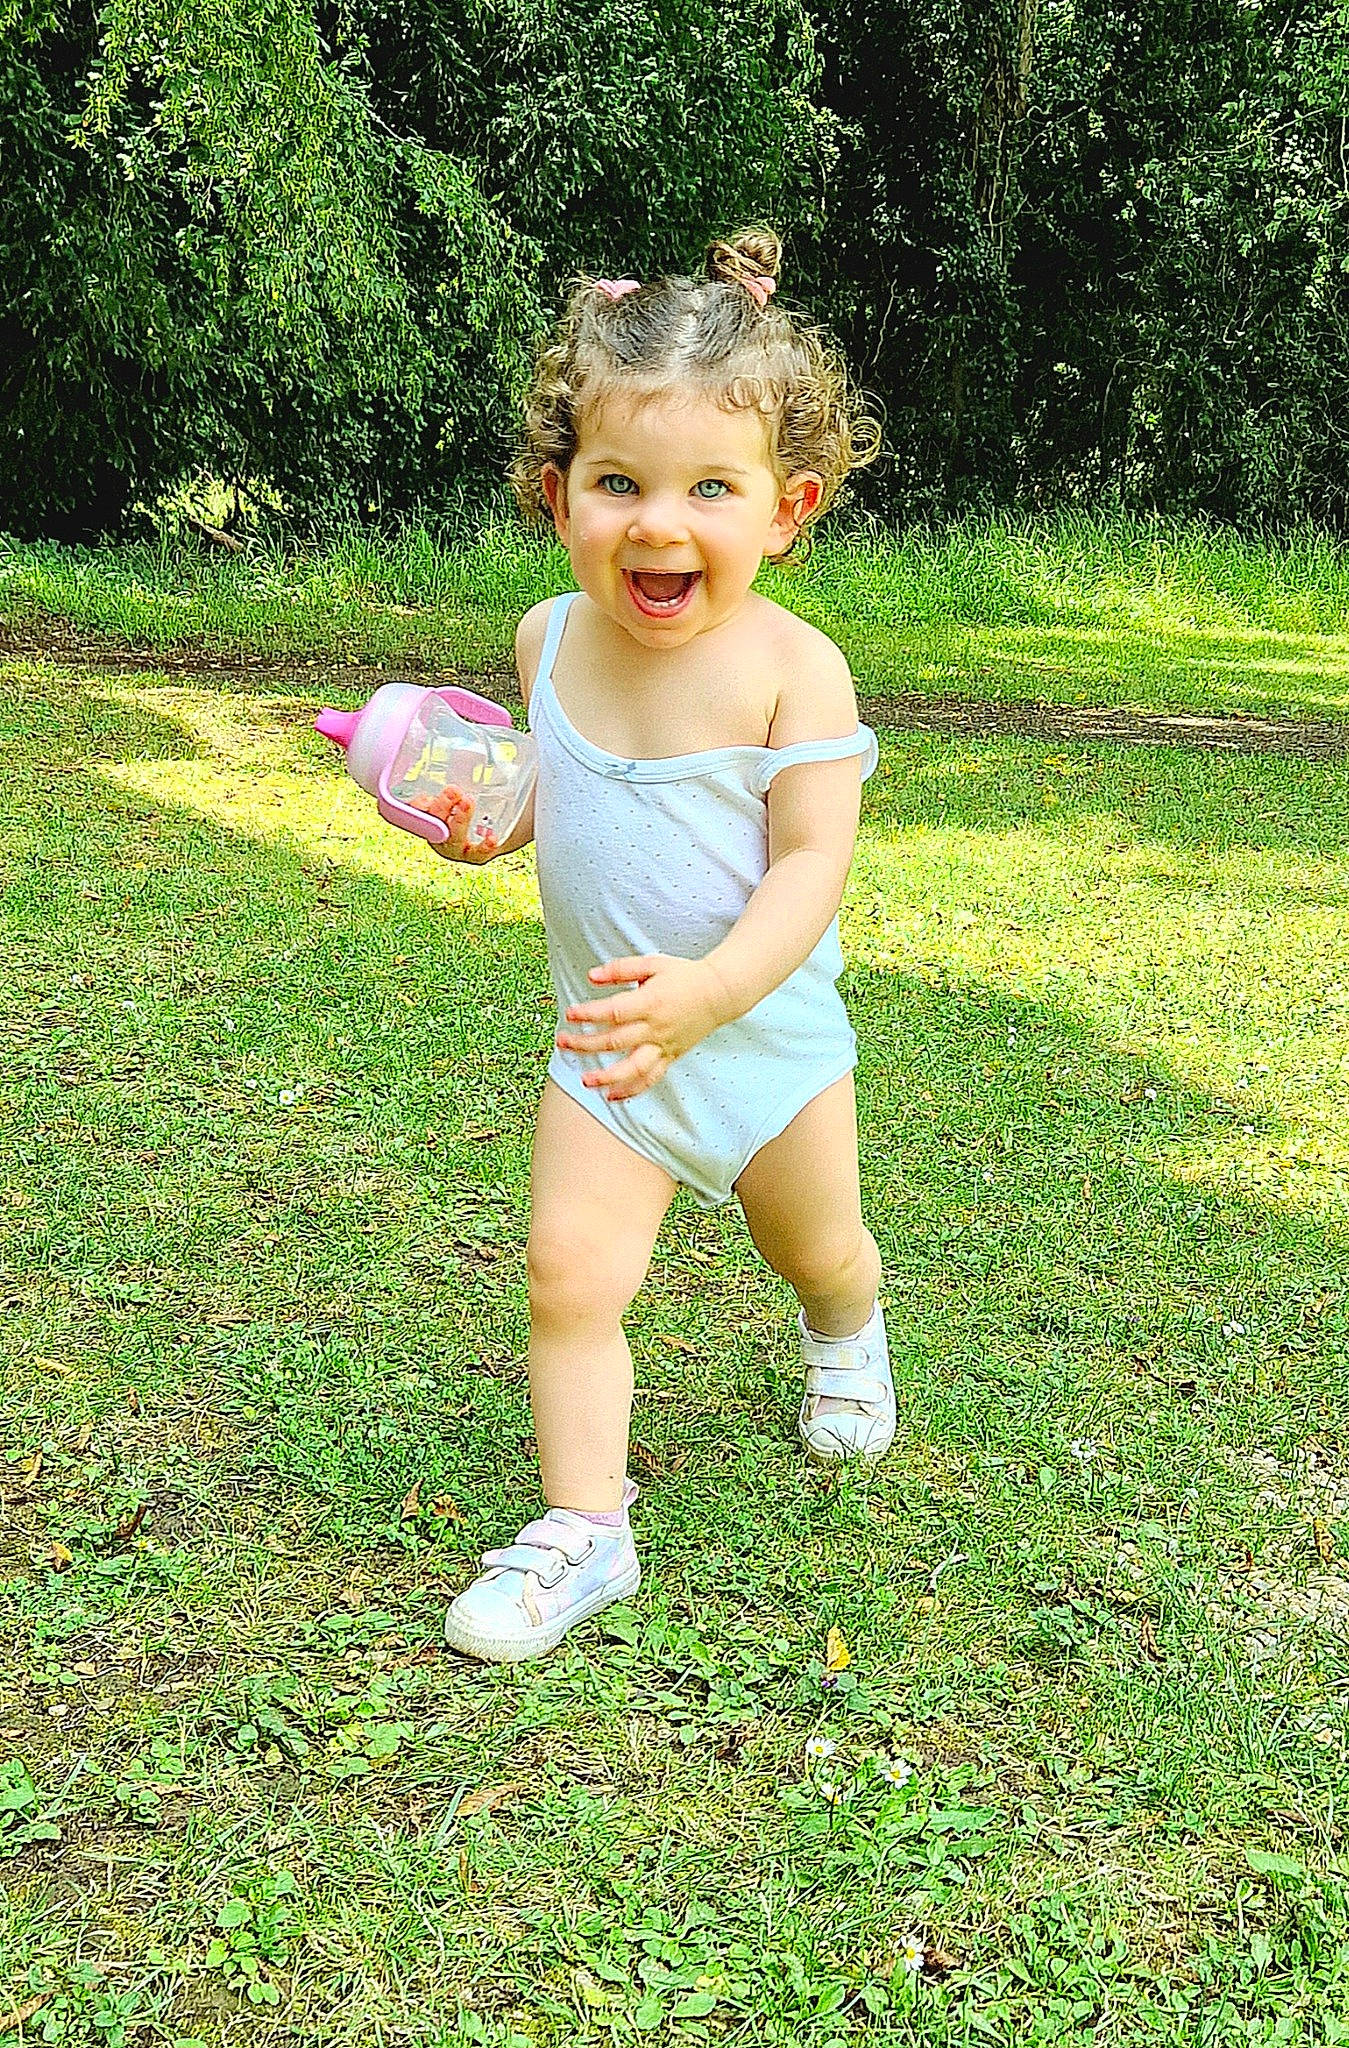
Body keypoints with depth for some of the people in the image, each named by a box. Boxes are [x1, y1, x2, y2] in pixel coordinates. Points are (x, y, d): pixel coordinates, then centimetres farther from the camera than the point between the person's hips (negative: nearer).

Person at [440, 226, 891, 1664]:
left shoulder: (792, 666, -22)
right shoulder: (551, 638, -7)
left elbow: (811, 861, -25)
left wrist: (712, 988, -40)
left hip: (766, 1031, -2)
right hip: (605, 1045, 3)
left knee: (816, 1248, 20)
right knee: (568, 1272, -8)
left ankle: (844, 1337, 56)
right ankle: (584, 1525, 7)